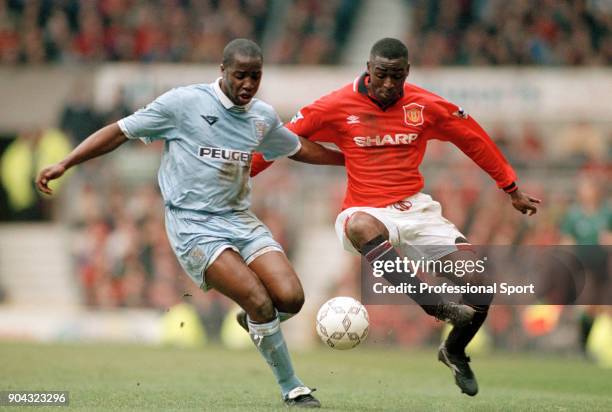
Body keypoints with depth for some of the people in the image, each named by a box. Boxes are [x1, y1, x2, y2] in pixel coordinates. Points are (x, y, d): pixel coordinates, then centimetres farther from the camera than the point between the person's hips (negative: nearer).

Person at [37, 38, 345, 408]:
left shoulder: (263, 116, 7)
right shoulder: (185, 102, -9)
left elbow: (298, 148, 28)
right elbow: (121, 131, -3)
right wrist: (64, 165, -8)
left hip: (239, 218, 5)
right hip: (193, 224, -5)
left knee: (290, 298, -15)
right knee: (260, 302, -21)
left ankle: (254, 321, 20)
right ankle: (292, 390, -5)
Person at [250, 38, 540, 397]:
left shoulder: (426, 106, 2)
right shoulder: (337, 107, -4)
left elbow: (474, 140, 14)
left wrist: (512, 190, 20)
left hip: (417, 209, 3)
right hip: (368, 212, -3)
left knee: (480, 287, -13)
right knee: (361, 226, -43)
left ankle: (455, 351, 19)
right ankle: (433, 305, -44)